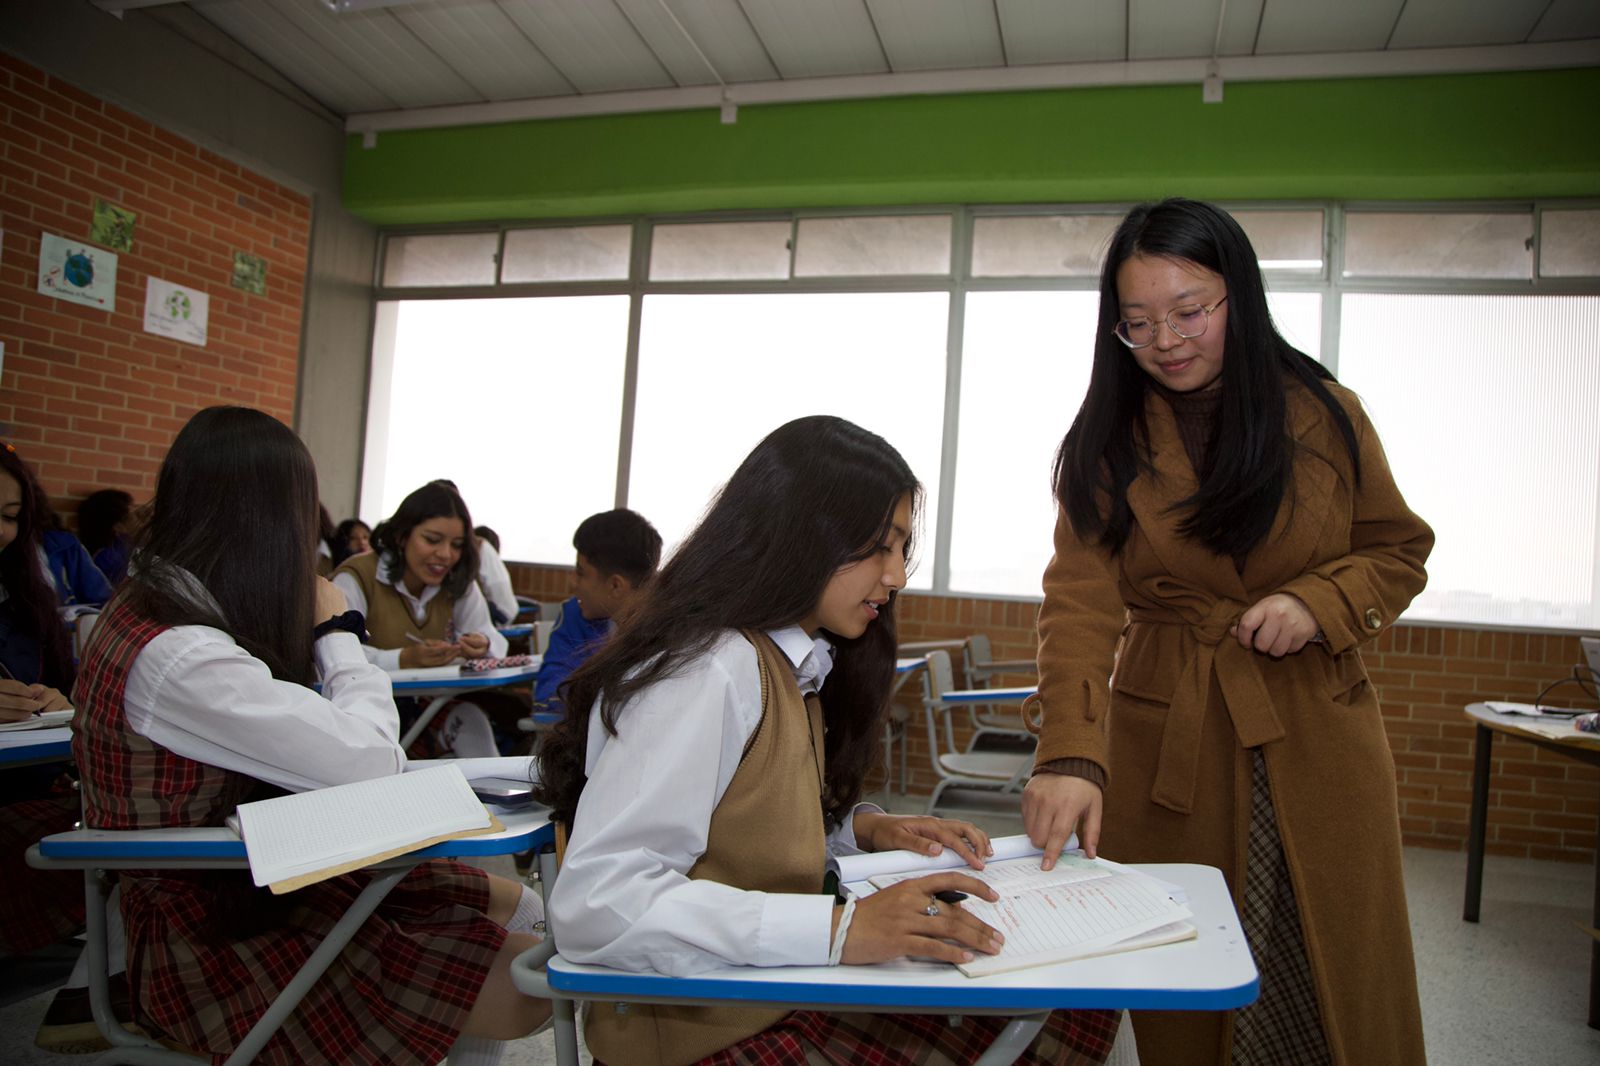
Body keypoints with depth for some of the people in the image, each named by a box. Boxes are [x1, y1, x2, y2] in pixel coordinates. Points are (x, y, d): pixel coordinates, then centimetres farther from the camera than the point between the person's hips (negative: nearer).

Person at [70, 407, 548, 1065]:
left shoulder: (147, 610, 4)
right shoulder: (179, 657, -28)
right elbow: (370, 763, -24)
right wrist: (337, 630, -11)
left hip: (257, 882, 10)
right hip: (220, 944, -10)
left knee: (517, 908, 10)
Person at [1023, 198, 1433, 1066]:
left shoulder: (1326, 415, 1)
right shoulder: (1106, 443, -3)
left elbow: (1400, 551, 10)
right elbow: (1081, 601, -14)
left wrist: (1318, 602, -12)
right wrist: (1068, 756, -28)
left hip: (1318, 742, 1)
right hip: (1166, 752, 0)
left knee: (1344, 983, 10)